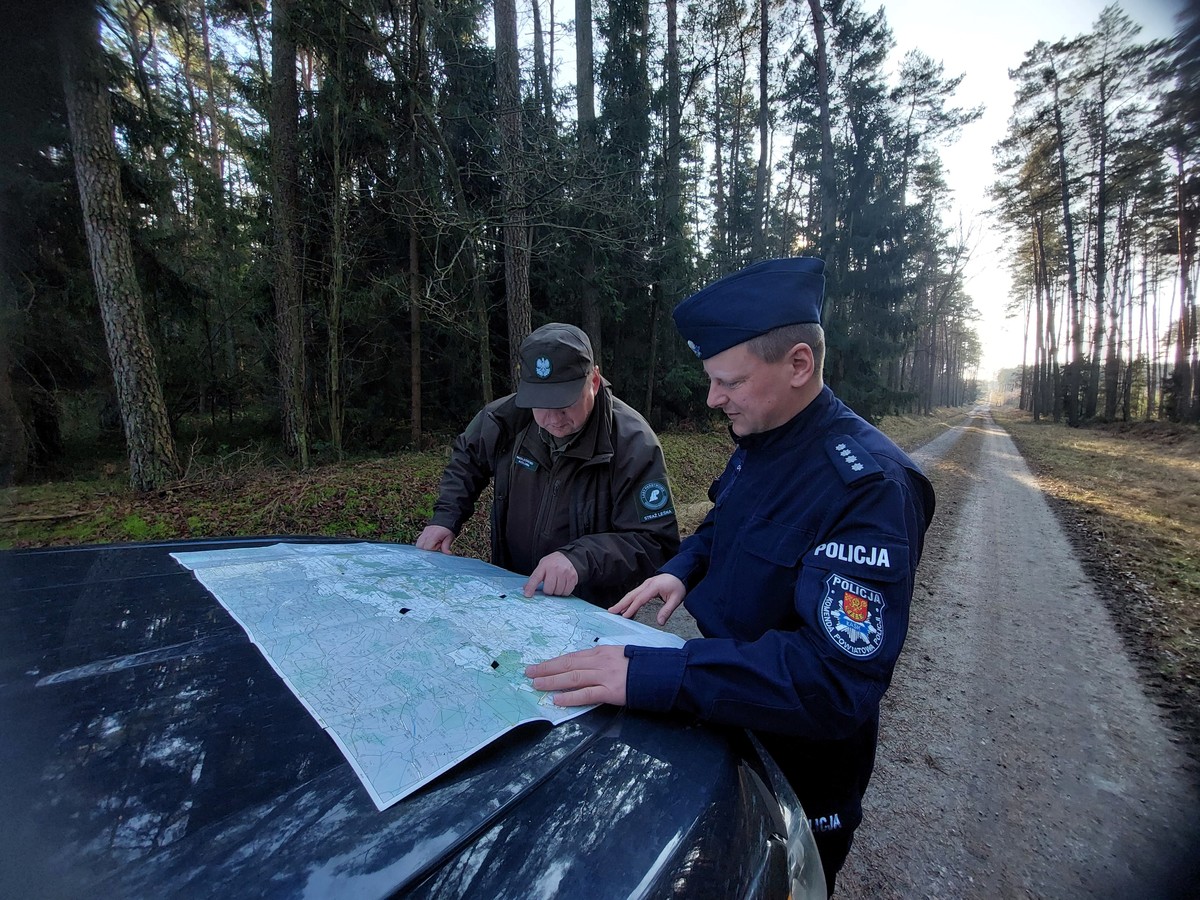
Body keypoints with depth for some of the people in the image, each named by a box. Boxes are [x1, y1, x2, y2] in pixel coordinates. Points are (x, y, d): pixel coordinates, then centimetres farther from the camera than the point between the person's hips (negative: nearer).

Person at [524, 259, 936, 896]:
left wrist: (649, 675, -43)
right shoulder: (758, 442, -5)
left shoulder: (869, 485, -31)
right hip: (722, 726, 7)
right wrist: (682, 569, -10)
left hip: (798, 776, -6)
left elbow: (837, 680, -37)